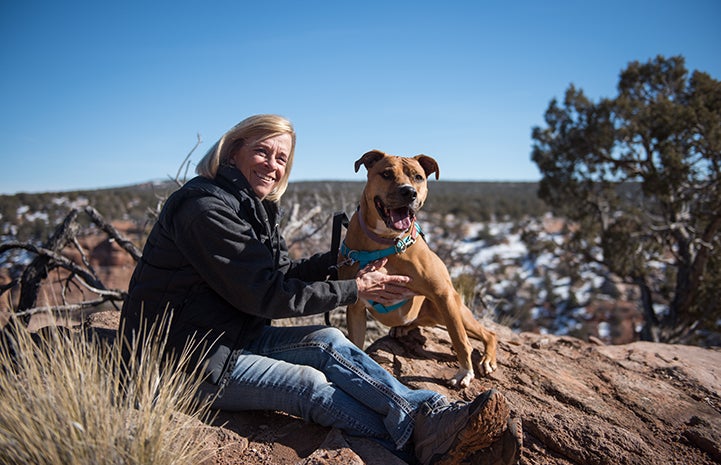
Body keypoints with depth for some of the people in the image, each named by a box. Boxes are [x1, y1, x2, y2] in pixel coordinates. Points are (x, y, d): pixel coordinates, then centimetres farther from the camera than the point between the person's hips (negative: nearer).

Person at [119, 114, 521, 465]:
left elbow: (282, 275, 9)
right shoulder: (207, 209, -20)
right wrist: (354, 290, -19)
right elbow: (265, 295, -23)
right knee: (310, 385, -23)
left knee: (328, 341, -13)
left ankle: (433, 415, -23)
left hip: (231, 334, 8)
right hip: (184, 358, -8)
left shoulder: (255, 208, 10)